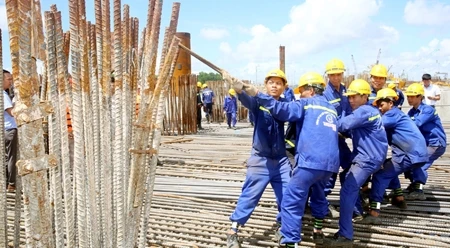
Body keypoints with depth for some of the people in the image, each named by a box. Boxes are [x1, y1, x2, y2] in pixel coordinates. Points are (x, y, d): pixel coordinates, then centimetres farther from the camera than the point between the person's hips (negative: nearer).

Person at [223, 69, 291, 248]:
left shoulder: (285, 104, 5)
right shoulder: (258, 102, -9)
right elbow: (246, 100, -29)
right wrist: (235, 86, -51)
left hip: (281, 160, 3)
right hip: (260, 159, -3)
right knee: (249, 196, -2)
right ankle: (233, 231, 10)